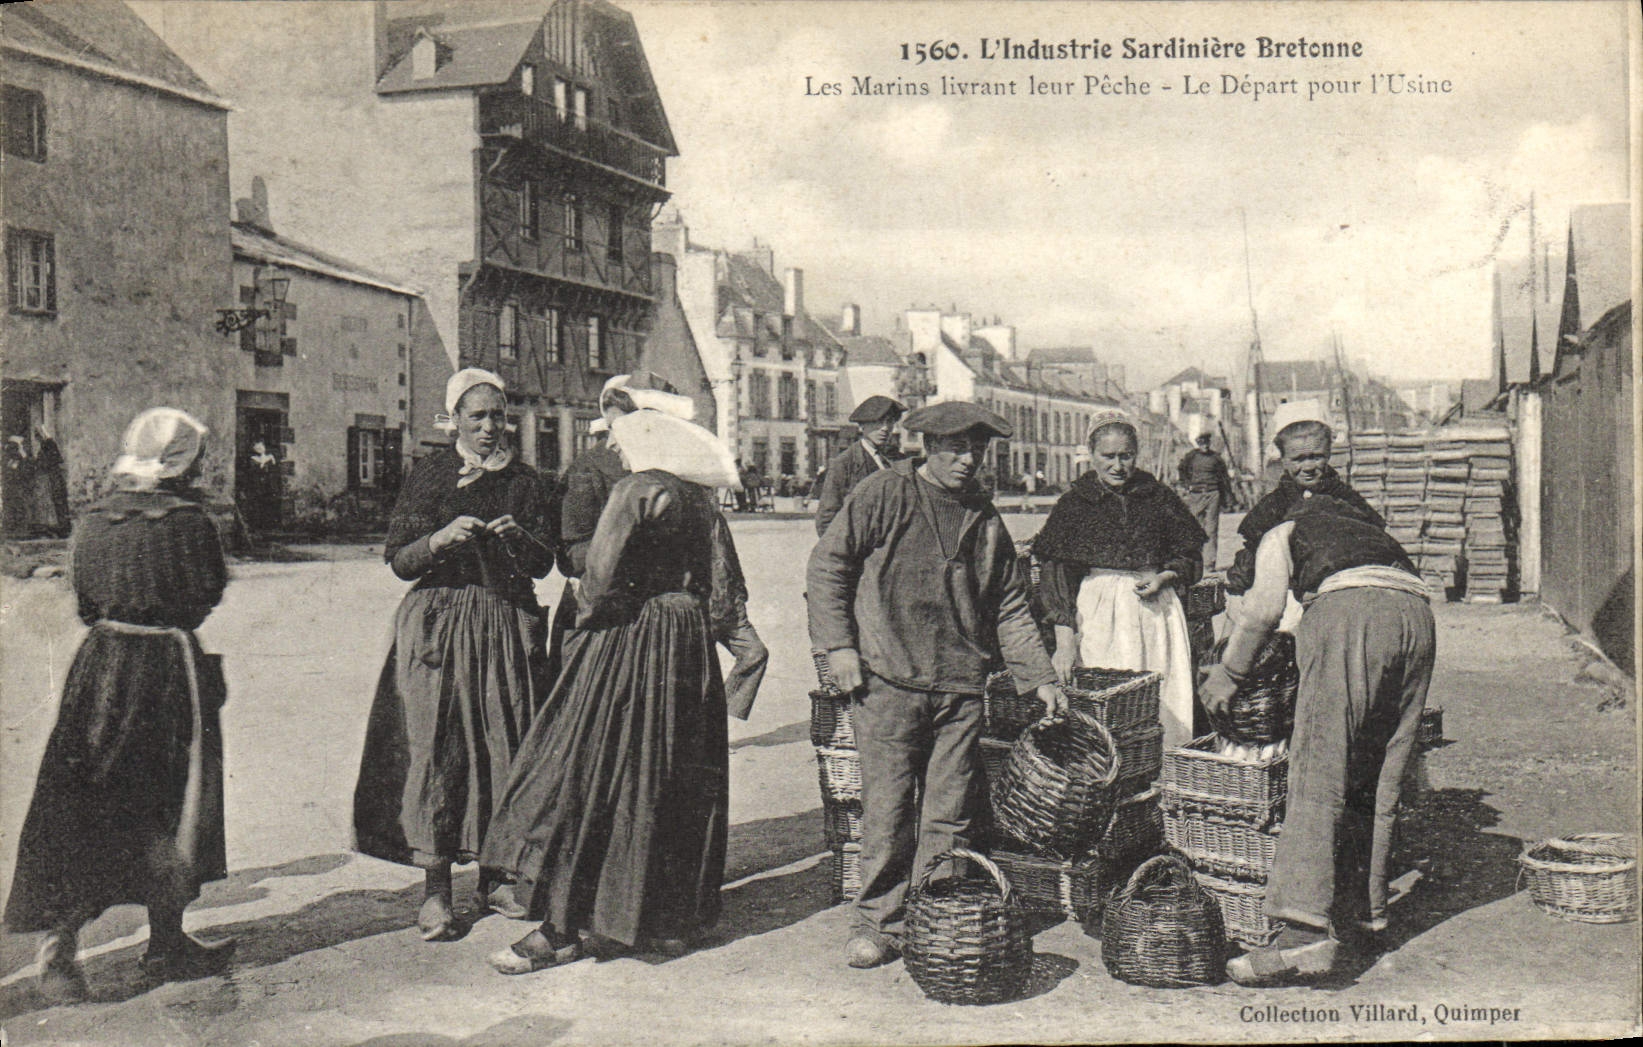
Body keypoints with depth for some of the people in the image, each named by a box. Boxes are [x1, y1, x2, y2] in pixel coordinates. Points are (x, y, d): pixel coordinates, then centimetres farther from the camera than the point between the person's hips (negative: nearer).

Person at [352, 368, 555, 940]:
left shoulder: (523, 480, 10)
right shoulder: (429, 475, 4)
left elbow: (543, 565, 7)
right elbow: (399, 560, 1)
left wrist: (520, 538, -13)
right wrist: (442, 538, -17)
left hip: (507, 625, 2)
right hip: (439, 625, -2)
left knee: (505, 747, 2)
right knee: (434, 747, -6)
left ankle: (495, 876, 15)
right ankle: (435, 888, 1)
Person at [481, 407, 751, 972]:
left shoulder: (637, 490, -10)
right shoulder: (703, 504, 9)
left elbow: (601, 573, -19)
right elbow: (727, 593, 8)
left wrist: (586, 622, -4)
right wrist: (696, 632, 16)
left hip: (627, 645, -7)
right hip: (688, 659, 7)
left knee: (581, 777, -2)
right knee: (678, 781, 14)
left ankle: (561, 929, 0)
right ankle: (674, 918, 23)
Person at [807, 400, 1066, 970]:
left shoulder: (985, 520, 15)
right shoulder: (883, 495, 0)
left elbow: (1010, 607, 20)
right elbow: (826, 566, 0)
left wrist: (1040, 677, 13)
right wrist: (838, 644, -8)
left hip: (960, 688, 4)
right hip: (887, 680, -4)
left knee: (950, 813, 4)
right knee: (888, 806, -2)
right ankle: (876, 919, 11)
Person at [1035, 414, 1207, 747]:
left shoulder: (1159, 498, 9)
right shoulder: (1074, 503, 3)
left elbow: (1190, 555, 18)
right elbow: (1056, 573, -2)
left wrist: (1164, 578, -4)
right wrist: (1064, 640, -11)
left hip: (1157, 609, 2)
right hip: (1098, 611, -2)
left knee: (1166, 704, -1)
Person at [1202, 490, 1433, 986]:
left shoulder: (1280, 534, 23)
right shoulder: (1367, 529, 40)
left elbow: (1265, 606, 6)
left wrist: (1227, 674, 15)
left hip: (1349, 610, -6)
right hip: (1416, 613, 6)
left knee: (1318, 774, -11)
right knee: (1381, 776, 15)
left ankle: (1308, 931, -19)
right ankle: (1367, 906, 22)